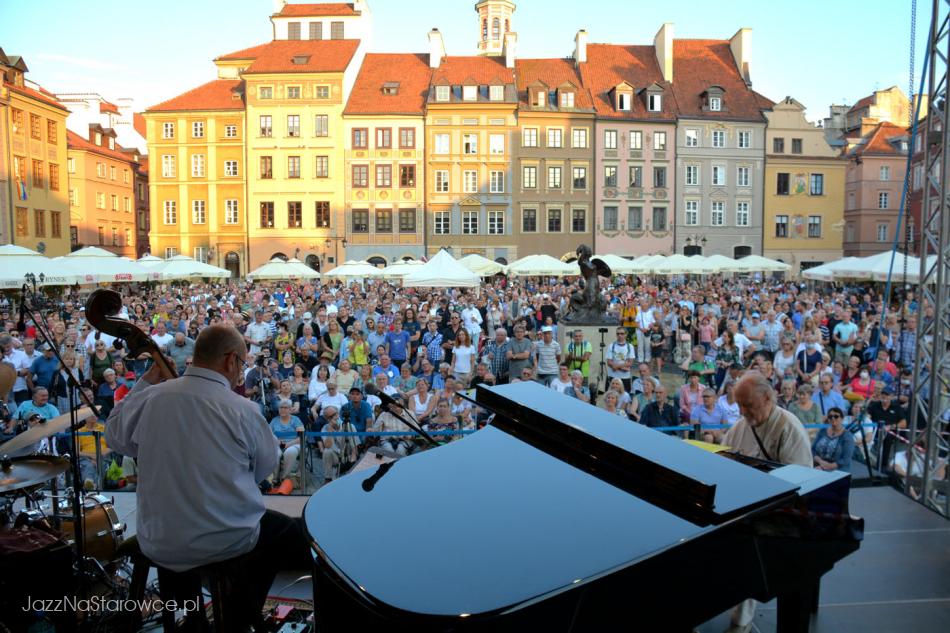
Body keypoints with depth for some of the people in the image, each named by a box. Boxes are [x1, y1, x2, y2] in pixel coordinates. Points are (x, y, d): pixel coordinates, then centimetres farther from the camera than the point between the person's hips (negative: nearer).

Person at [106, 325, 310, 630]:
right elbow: (267, 466, -3)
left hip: (159, 546, 5)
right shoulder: (243, 411, -19)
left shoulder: (149, 398, -10)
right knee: (295, 531, 23)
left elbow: (115, 437, 10)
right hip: (228, 543, -5)